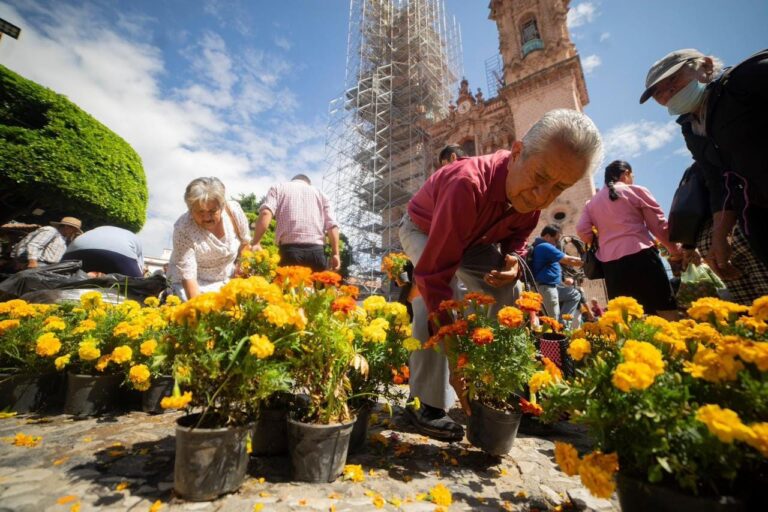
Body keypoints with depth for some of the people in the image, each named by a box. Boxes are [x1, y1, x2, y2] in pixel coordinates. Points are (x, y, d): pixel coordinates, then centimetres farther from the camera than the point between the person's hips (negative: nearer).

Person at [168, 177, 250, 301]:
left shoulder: (234, 210, -20)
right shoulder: (183, 229, -28)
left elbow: (244, 244, -2)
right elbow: (188, 275, -26)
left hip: (227, 279, 3)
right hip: (197, 283, -3)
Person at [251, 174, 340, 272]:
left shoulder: (278, 188, 19)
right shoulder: (320, 193, 25)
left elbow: (266, 213, -2)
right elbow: (332, 225, 10)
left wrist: (256, 242, -3)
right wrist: (335, 253, 7)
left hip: (290, 250, -1)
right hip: (316, 251, 2)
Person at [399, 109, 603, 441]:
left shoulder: (532, 195, -21)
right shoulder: (469, 185, -43)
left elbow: (517, 235, -1)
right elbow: (434, 275, -47)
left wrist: (513, 259, -27)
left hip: (475, 240, 6)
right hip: (423, 230, -5)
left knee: (507, 294, -7)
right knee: (434, 296, -32)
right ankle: (428, 404, -19)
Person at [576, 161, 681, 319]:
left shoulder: (592, 202, 16)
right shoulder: (636, 191, 6)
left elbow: (582, 231, 4)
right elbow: (659, 226, 6)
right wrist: (674, 249, 20)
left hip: (610, 263, 4)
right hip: (641, 255, -3)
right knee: (666, 312, 3)